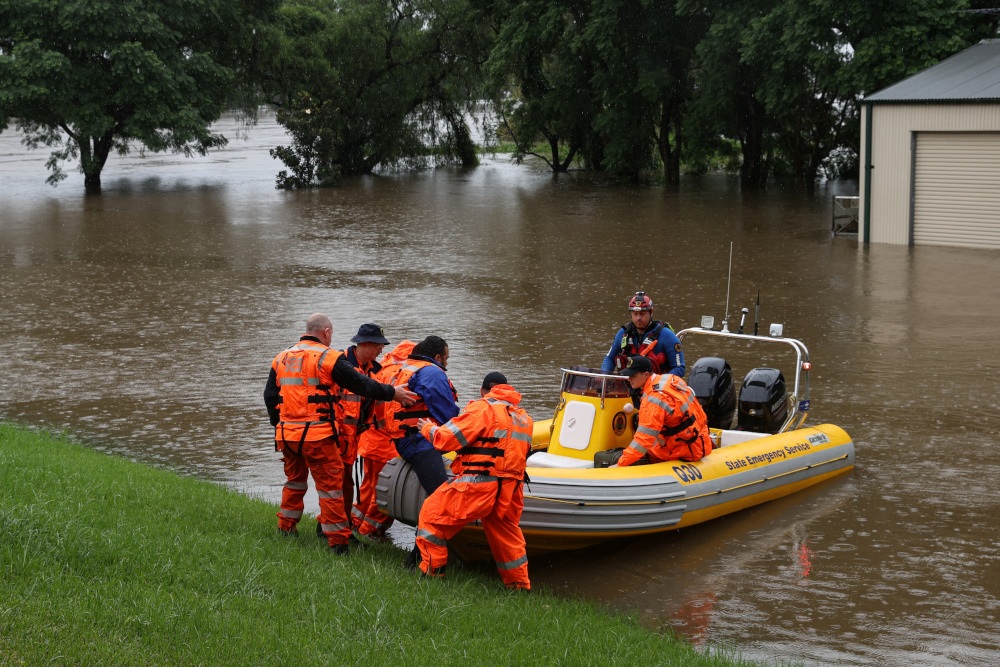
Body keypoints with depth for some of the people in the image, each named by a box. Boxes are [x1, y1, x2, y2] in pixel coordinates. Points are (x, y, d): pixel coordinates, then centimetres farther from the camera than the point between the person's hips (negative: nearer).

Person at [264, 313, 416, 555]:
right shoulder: (328, 358, -6)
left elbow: (270, 396, 14)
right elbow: (360, 384, -9)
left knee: (295, 480, 25)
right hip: (317, 435, -6)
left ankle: (286, 526, 33)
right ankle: (337, 540, 1)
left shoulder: (282, 358, 12)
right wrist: (392, 393, 0)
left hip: (286, 433, 6)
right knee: (330, 485, 1)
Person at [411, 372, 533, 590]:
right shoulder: (523, 417, 18)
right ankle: (520, 586, 26)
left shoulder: (482, 408, -4)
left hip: (477, 485, -7)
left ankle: (431, 571, 6)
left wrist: (429, 429, 14)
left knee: (432, 514, 7)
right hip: (510, 490, 7)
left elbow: (448, 438, -6)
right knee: (507, 536, 23)